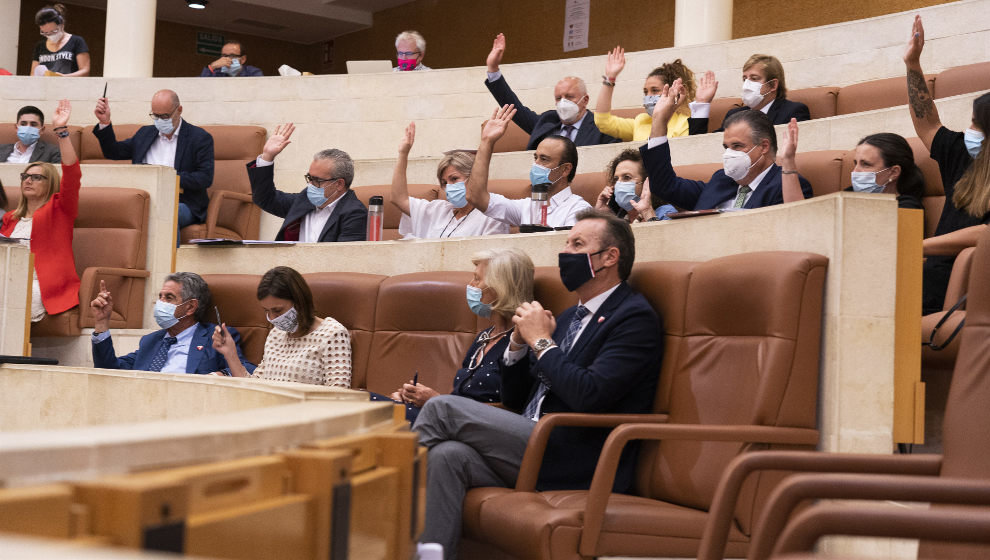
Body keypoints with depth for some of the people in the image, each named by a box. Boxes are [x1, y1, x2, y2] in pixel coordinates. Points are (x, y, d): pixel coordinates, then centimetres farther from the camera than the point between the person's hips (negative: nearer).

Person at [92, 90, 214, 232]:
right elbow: (113, 152, 25)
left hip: (181, 203, -3)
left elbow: (206, 178, -4)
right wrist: (105, 123, 11)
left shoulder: (200, 138, 5)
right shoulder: (145, 133, 21)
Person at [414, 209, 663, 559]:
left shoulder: (635, 318, -5)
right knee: (447, 456, -20)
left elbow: (588, 396, -20)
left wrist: (542, 342, -7)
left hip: (575, 463, -8)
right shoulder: (569, 318, 23)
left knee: (442, 409, -15)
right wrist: (519, 343, 6)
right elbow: (514, 399, 24)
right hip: (529, 450, 8)